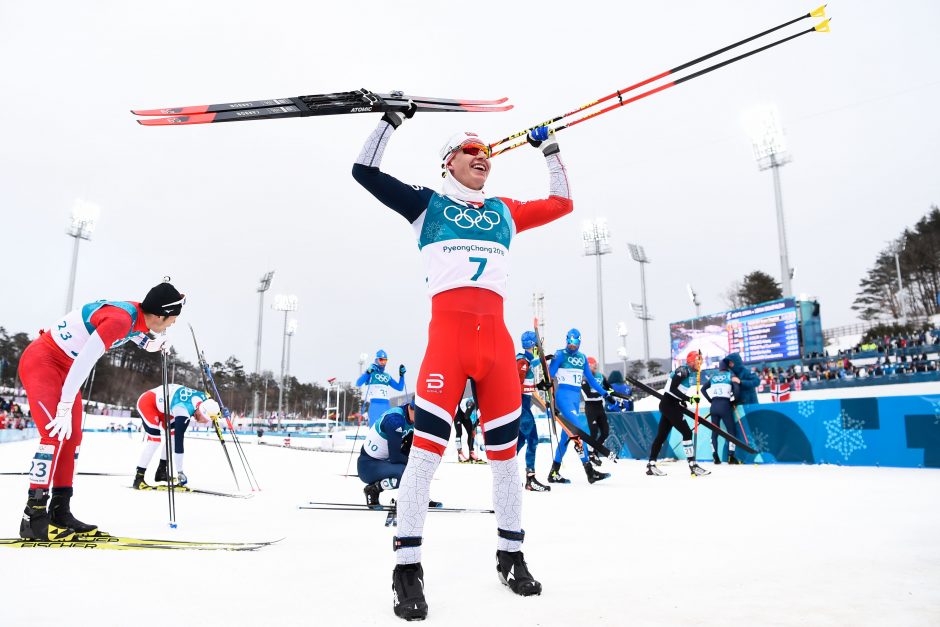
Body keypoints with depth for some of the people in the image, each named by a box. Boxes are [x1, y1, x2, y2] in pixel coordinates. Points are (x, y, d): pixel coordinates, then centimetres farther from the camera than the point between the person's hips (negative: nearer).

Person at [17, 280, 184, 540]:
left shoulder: (136, 317, -1)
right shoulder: (121, 318, -28)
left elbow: (150, 344, 22)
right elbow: (85, 361, -29)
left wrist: (158, 339, 0)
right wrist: (65, 407, -25)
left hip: (65, 369, 10)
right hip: (40, 362, -10)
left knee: (72, 438, 7)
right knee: (55, 434, -18)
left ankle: (60, 512, 13)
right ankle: (33, 517, -12)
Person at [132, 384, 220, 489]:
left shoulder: (204, 398, -17)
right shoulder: (183, 413, -35)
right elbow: (178, 442, -32)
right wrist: (180, 472, -29)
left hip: (159, 401, 9)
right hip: (146, 403, -9)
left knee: (172, 433, 4)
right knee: (155, 439, -18)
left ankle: (161, 471, 16)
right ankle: (138, 478, -10)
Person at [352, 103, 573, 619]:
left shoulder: (503, 211, 23)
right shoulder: (427, 204, 14)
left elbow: (561, 204, 31)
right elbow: (365, 171, 11)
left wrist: (551, 151, 32)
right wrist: (390, 120, 8)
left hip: (495, 334, 4)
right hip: (447, 330, -4)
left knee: (505, 447, 6)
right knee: (427, 446, -10)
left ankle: (511, 555, 21)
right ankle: (408, 568, 0)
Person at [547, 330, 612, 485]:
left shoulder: (582, 358, 15)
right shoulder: (560, 354, -1)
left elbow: (590, 379, 19)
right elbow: (550, 374, -6)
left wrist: (604, 393, 15)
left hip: (576, 399, 7)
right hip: (563, 396, -7)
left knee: (567, 434, 8)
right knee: (579, 430, -18)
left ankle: (554, 473, 16)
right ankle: (589, 471, -18)